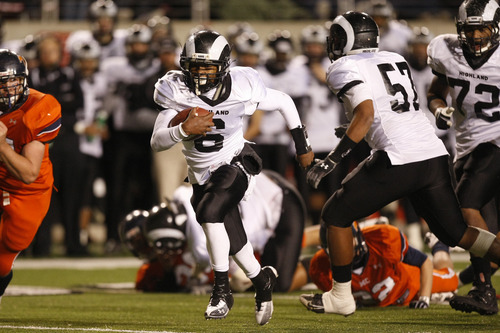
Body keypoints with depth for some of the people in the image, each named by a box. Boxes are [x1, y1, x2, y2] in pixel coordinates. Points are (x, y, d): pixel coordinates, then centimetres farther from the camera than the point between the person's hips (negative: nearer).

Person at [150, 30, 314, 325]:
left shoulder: (242, 88, -17)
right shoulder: (177, 92, -15)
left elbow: (284, 102, 1)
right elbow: (157, 142, -18)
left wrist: (303, 146, 8)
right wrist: (184, 130, -38)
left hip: (235, 165, -4)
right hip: (203, 175, 4)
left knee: (209, 211, -30)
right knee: (232, 242, 6)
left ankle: (222, 289, -19)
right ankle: (261, 279, 37)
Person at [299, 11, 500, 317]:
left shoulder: (345, 68, 0)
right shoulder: (396, 60, 22)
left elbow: (366, 113, -14)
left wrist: (331, 161, -14)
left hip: (400, 160, -7)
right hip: (435, 154, 7)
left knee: (337, 215, 10)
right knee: (454, 232, 18)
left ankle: (341, 297, 13)